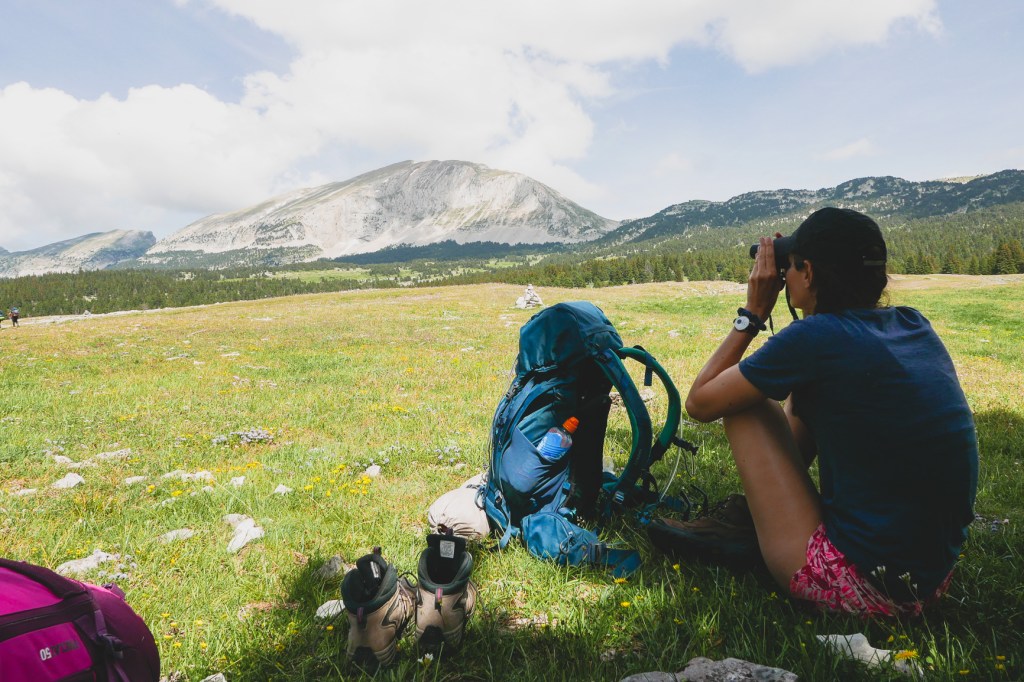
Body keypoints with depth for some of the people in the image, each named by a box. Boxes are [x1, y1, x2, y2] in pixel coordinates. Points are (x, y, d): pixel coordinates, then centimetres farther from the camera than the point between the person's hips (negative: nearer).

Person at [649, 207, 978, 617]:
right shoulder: (915, 325, 3)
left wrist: (753, 313, 0)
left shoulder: (814, 337, -18)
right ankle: (750, 516, 26)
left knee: (744, 402, 0)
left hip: (861, 587, -8)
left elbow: (699, 403, -6)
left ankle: (749, 523, 21)